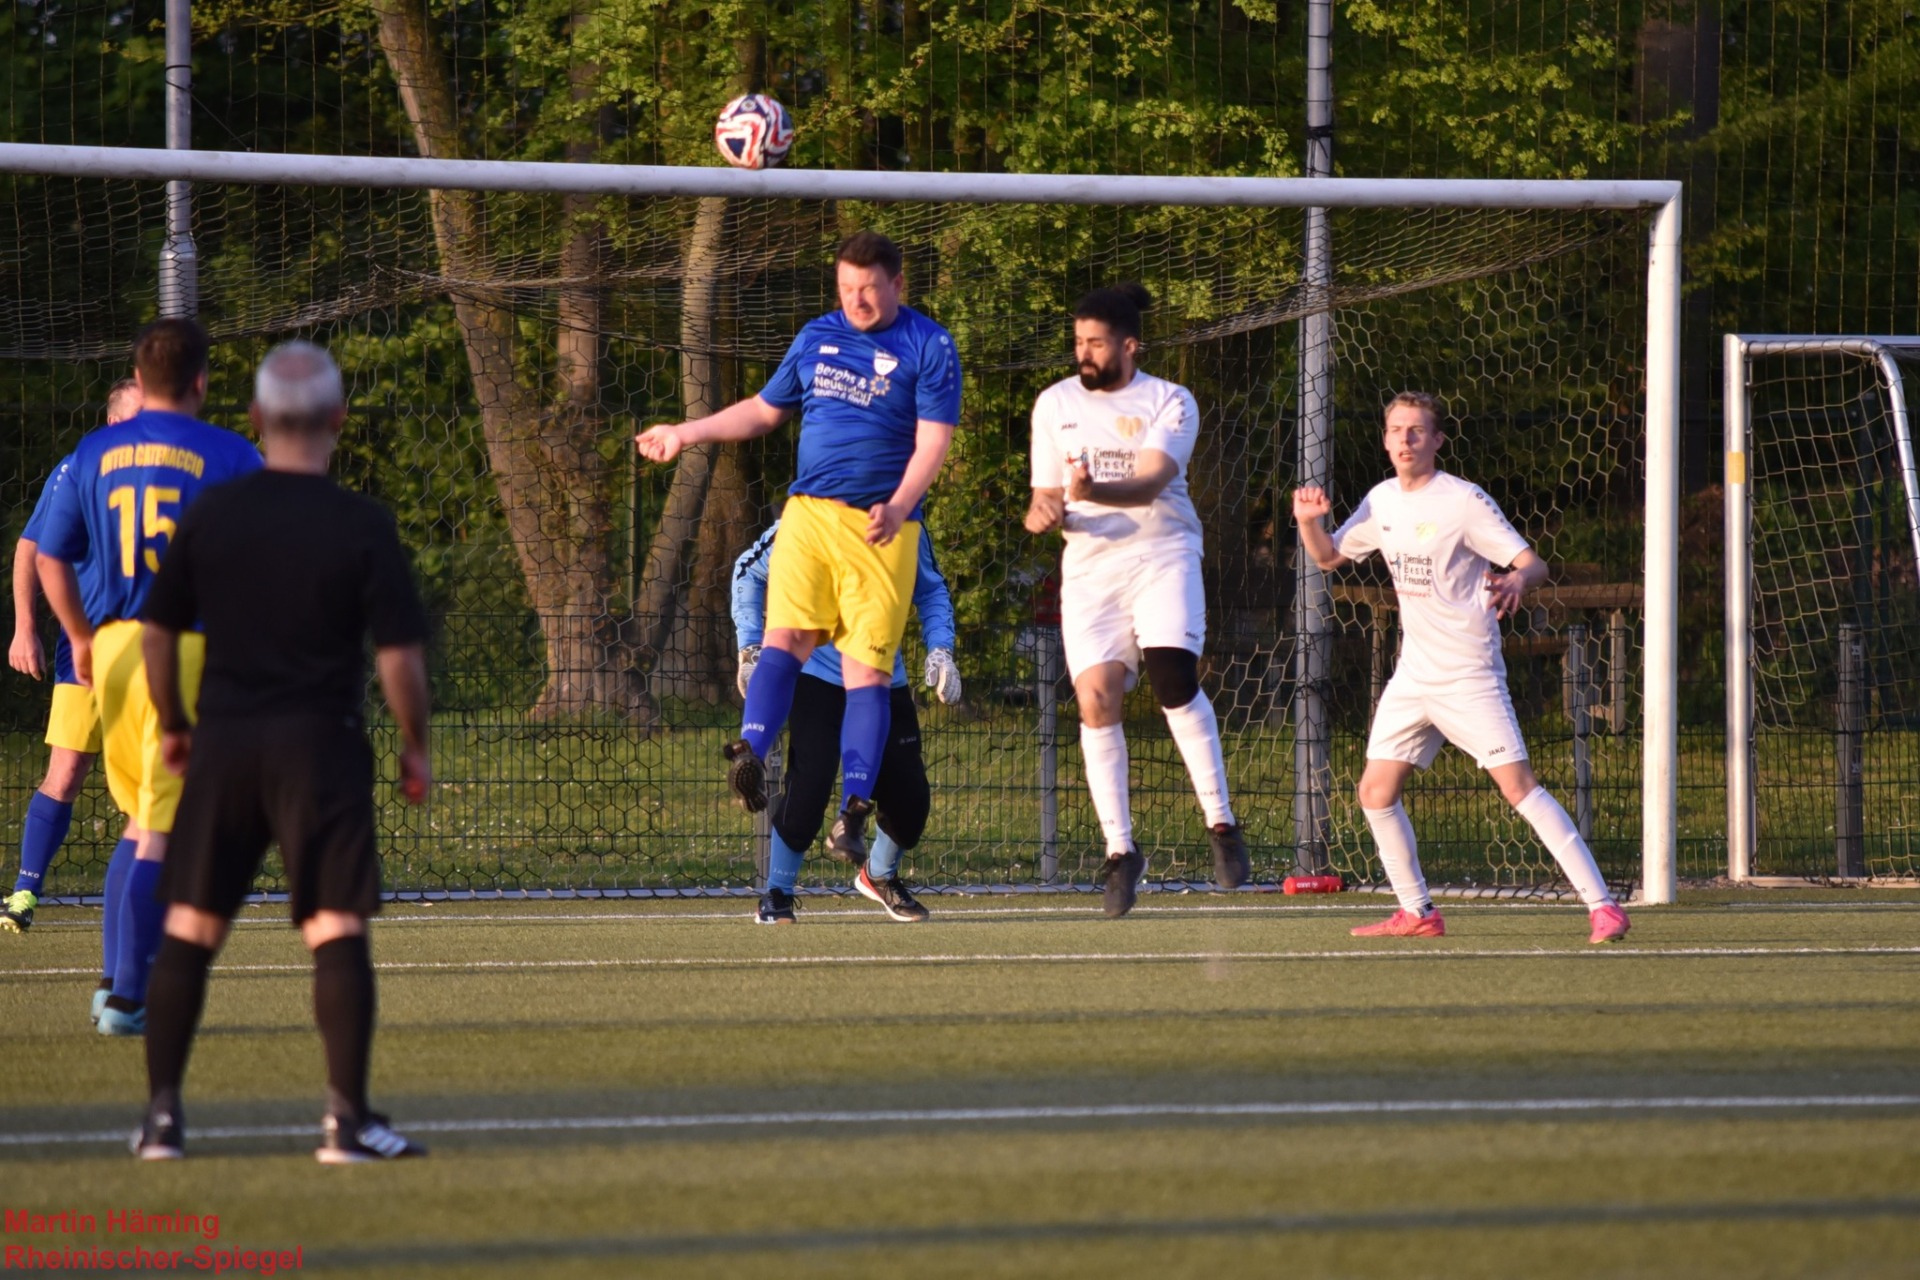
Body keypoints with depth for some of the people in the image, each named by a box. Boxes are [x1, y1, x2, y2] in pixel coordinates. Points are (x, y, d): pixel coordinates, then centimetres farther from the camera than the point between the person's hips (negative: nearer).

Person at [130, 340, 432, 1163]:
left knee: (189, 928, 10)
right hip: (320, 746, -3)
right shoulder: (361, 526, -7)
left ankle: (161, 1114, 9)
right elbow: (399, 655, -9)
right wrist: (415, 750, 5)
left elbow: (158, 632, 9)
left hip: (223, 743, 3)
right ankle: (348, 1118, -6)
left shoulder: (210, 516, 3)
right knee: (337, 930, -1)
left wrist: (172, 725, 23)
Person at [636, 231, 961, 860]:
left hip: (883, 525, -4)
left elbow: (932, 441, -6)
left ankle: (854, 813, -12)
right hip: (808, 513, 4)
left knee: (868, 667, -8)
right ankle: (750, 752, -32)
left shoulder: (929, 347, 1)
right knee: (785, 638, -16)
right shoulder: (816, 337, 17)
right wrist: (686, 433, 28)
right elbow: (764, 410, 31)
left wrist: (898, 507, -22)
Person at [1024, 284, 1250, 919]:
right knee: (1095, 696, -11)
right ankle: (1120, 849, -3)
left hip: (1161, 554, -3)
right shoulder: (1055, 405, 10)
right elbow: (1045, 496, 13)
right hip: (1089, 565, 3)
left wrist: (1092, 491, -35)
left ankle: (1221, 824, -12)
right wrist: (1043, 512, -12)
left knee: (1174, 678, -22)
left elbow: (1151, 482, -16)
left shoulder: (1170, 403, -1)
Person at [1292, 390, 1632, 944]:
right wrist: (1310, 520, -1)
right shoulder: (1382, 502, 8)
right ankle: (1417, 913, 20)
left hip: (1469, 676, -7)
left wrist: (1516, 581, -39)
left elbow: (1534, 563, -15)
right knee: (1376, 793, 5)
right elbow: (1328, 556, 20)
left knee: (1518, 784, -17)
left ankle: (1602, 905, -18)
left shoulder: (1464, 502, -12)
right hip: (1413, 675, 7)